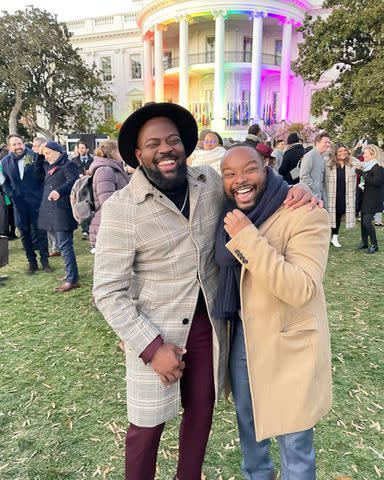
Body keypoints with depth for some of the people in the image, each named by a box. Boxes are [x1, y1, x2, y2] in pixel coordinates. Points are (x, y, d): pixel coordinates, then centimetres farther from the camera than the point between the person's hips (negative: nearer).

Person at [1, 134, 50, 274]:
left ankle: (44, 261, 14)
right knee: (25, 235, 9)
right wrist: (11, 195, 1)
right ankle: (32, 262, 21)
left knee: (41, 232, 2)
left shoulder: (34, 157, -4)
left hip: (37, 202, -3)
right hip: (19, 204, 3)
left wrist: (42, 194, -8)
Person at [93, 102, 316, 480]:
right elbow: (108, 291, -14)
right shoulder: (120, 209, -16)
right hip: (156, 333, -4)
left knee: (201, 411, 22)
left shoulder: (210, 181, -3)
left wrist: (292, 190, -6)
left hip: (209, 324, 5)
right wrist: (152, 347, -17)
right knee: (148, 423, 13)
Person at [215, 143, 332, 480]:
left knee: (293, 441, 12)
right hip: (241, 338, 7)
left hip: (288, 347, -6)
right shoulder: (230, 215, 0)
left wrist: (248, 238, -33)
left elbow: (301, 289, -32)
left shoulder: (306, 214, -20)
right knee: (247, 418, 27)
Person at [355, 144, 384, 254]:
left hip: (373, 198, -8)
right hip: (365, 196, 8)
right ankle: (364, 242, 19)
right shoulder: (366, 165, 13)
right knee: (363, 220, 9)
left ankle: (374, 244, 1)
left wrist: (362, 174, -21)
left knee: (367, 221, -11)